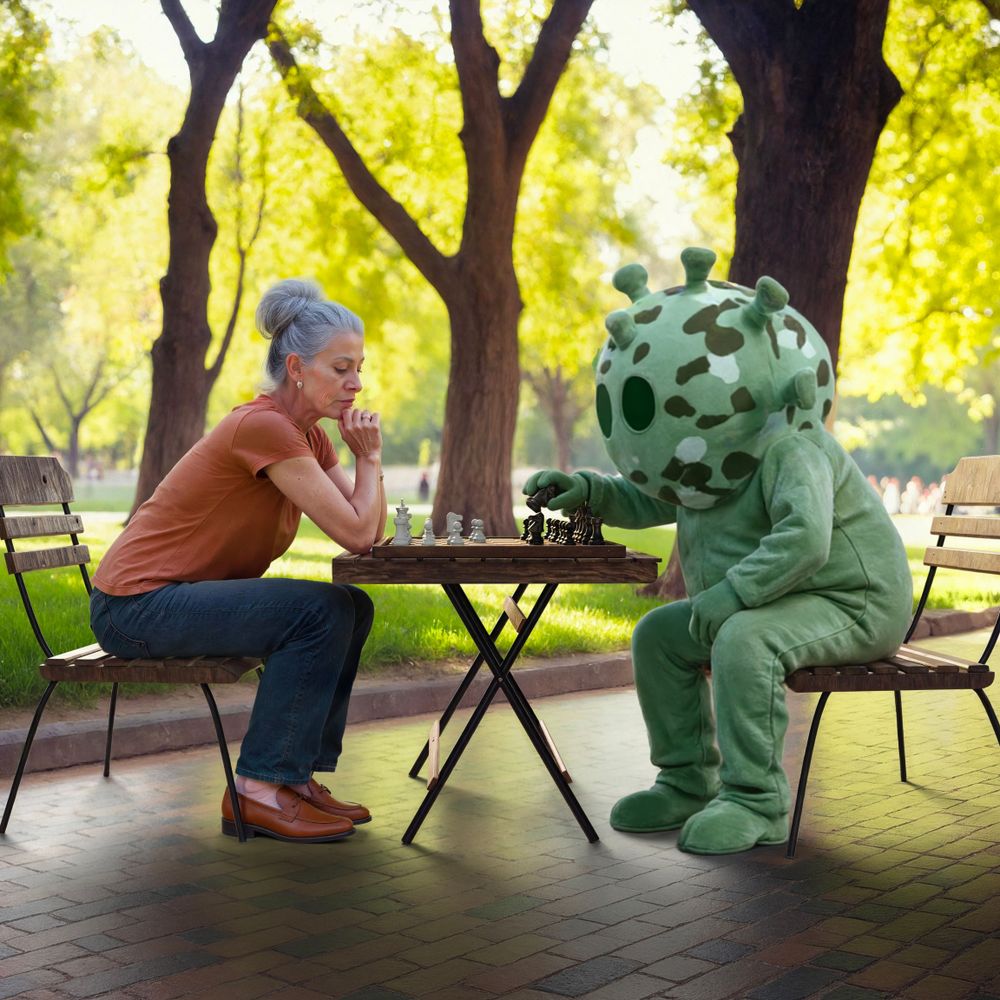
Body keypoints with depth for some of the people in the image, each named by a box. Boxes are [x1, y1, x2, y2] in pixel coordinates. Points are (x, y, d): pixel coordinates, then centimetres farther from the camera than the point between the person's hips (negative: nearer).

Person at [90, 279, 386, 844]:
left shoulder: (309, 434, 7)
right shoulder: (263, 426, -22)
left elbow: (372, 535, 4)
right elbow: (355, 535, -23)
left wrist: (368, 457, -7)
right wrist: (369, 457, -9)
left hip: (187, 595, 9)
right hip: (138, 606, -9)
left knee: (352, 608, 1)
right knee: (323, 611, -21)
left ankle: (297, 774, 5)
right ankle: (259, 790, -13)